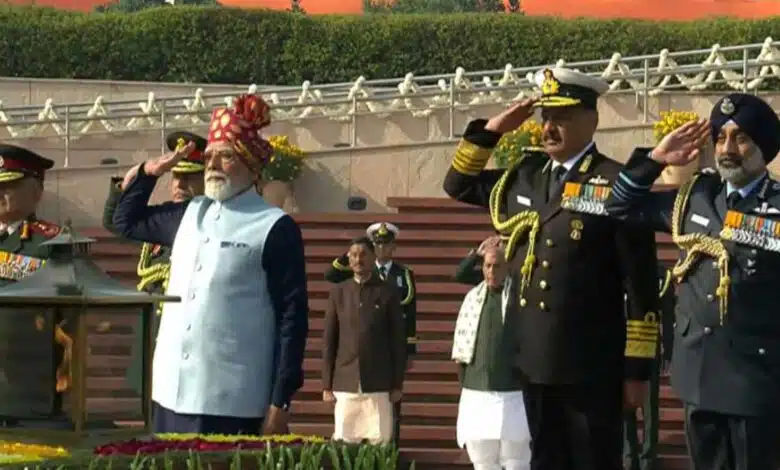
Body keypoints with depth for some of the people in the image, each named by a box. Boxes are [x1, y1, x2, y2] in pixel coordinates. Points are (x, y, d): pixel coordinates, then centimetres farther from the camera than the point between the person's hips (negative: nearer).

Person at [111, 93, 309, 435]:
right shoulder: (189, 215, 15)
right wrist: (148, 173, 15)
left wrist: (279, 405, -11)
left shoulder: (275, 228, -4)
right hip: (171, 398, 6)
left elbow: (292, 318, -6)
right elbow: (127, 221, 32)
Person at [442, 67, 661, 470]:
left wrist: (637, 369, -11)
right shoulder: (524, 175, 10)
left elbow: (641, 286, -10)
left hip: (591, 365, -6)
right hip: (535, 359, 6)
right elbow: (459, 185, 22)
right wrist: (492, 130, 6)